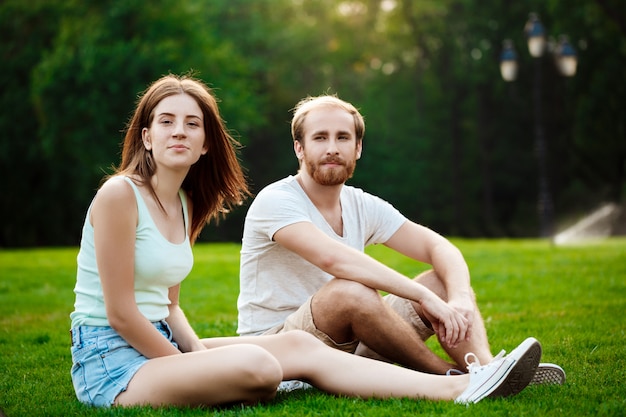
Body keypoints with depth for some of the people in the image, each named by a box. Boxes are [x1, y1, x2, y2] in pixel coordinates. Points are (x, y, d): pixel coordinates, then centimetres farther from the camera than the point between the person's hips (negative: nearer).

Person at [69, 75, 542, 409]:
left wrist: (200, 354, -4)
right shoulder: (120, 194, -15)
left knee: (297, 345, -10)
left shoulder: (184, 205, 11)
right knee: (254, 367, -31)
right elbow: (120, 312, -16)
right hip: (111, 365, -8)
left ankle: (454, 386, -17)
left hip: (159, 346, 8)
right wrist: (192, 369, -11)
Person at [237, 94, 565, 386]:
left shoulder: (363, 206, 6)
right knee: (348, 291, -36)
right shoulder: (275, 201, -15)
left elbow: (440, 248, 1)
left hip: (347, 346, 7)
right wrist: (425, 297, -34)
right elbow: (334, 259, -33)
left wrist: (460, 299, -22)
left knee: (446, 281, -4)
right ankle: (450, 378, -19)